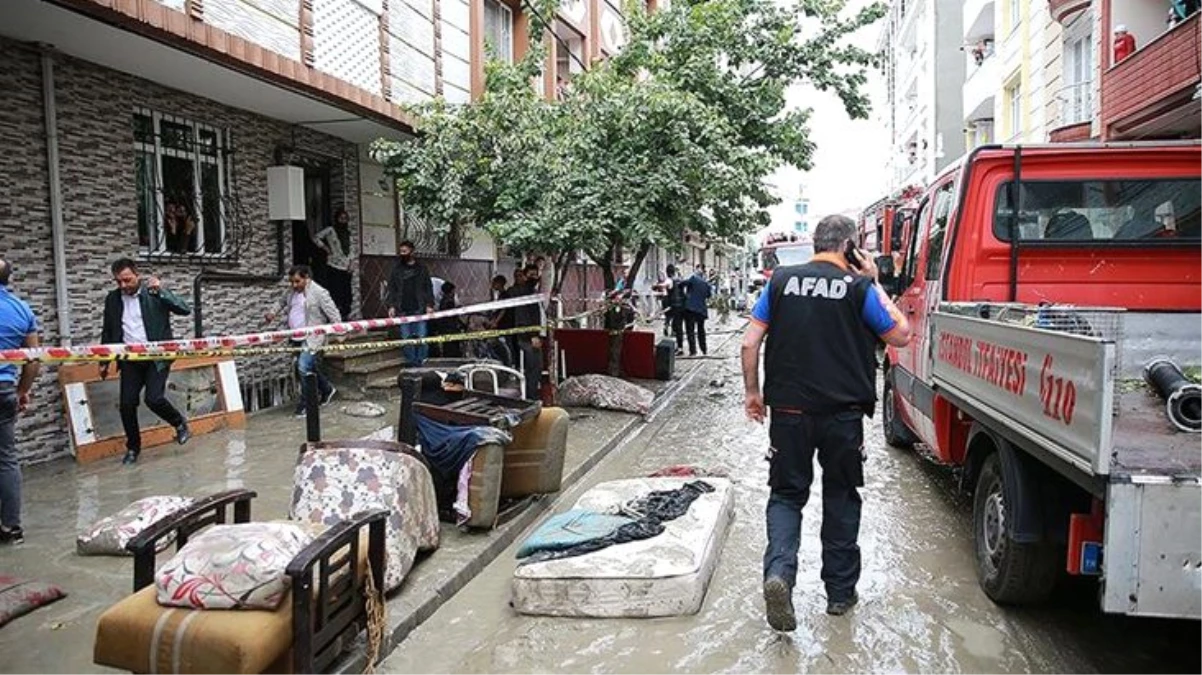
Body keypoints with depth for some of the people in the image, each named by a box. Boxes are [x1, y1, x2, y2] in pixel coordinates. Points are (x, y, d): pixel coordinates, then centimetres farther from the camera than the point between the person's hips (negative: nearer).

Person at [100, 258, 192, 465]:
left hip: (156, 357, -4)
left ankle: (180, 423, 13)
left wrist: (161, 290, -23)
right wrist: (104, 361, 14)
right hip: (130, 360, 4)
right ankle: (133, 447, 19)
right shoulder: (112, 299, 8)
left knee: (154, 399, -16)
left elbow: (185, 309, -14)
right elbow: (108, 332, 17)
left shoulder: (154, 292, -3)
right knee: (127, 404, -1)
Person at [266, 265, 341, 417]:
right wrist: (274, 314, 13)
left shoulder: (319, 293, -13)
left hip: (312, 338, -8)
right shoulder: (291, 291, 9)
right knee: (310, 367, 16)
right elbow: (282, 302, 29)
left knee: (304, 367, -14)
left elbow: (333, 313, -13)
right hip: (297, 337, 8)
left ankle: (305, 404, -4)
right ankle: (327, 390, 38)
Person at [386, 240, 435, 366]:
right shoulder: (396, 269, 11)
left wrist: (429, 305, -4)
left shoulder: (421, 268, 8)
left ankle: (421, 360, 3)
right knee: (406, 338, 1)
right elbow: (391, 289, 9)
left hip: (419, 309, -1)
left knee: (421, 337, -5)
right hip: (403, 310, 1)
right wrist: (391, 306, -1)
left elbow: (429, 288, 6)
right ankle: (410, 362, 7)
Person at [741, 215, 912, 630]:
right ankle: (840, 590, 24)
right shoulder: (858, 287, -3)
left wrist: (752, 392, 9)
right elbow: (901, 335, 6)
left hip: (789, 409, 1)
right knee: (841, 498, 15)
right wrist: (873, 283, 9)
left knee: (786, 494, 11)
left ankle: (779, 571, -13)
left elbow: (750, 343, -1)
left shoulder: (782, 280, 2)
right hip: (843, 413, -1)